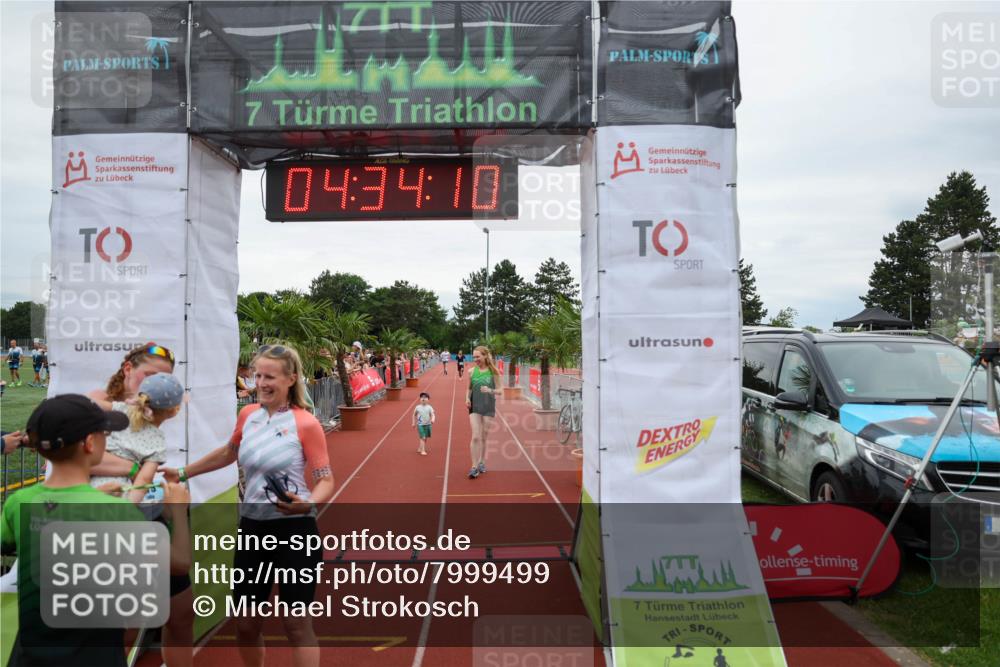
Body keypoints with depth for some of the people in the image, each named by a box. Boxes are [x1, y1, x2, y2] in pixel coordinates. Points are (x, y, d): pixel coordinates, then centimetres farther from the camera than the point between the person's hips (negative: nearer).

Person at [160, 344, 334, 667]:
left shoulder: (306, 424, -13)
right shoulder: (247, 415, 4)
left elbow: (326, 481, -11)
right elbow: (228, 453, 24)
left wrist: (308, 504, -30)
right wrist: (183, 473, 27)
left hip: (294, 529, -6)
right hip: (252, 527, 6)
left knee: (297, 623, 2)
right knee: (245, 623, 15)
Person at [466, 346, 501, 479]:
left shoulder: (493, 372, -4)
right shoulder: (472, 372, 1)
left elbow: (499, 390, -1)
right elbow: (469, 389, 10)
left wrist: (490, 391, -21)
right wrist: (467, 398, -9)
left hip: (489, 407, 0)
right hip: (474, 407, 0)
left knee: (484, 437, 10)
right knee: (475, 437, -9)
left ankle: (482, 462, 28)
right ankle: (474, 467, -6)